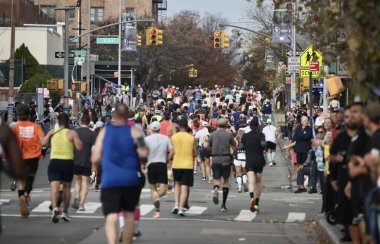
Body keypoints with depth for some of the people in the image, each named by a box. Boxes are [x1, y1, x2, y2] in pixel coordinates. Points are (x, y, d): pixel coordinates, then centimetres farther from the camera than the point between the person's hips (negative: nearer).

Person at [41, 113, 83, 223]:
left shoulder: (52, 133, 5)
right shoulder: (72, 133, -3)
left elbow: (43, 142, -4)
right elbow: (79, 147, -8)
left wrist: (50, 134, 10)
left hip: (54, 161, 0)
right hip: (68, 162, 0)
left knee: (54, 187, -9)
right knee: (67, 188, 16)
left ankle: (55, 208, -32)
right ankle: (65, 212, 17)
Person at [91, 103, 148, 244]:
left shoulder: (104, 132, 5)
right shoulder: (134, 132, 0)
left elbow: (95, 159, 2)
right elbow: (143, 154, -13)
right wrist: (142, 160, 9)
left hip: (109, 180, 0)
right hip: (131, 179, 0)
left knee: (111, 216, -6)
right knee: (129, 214, 18)